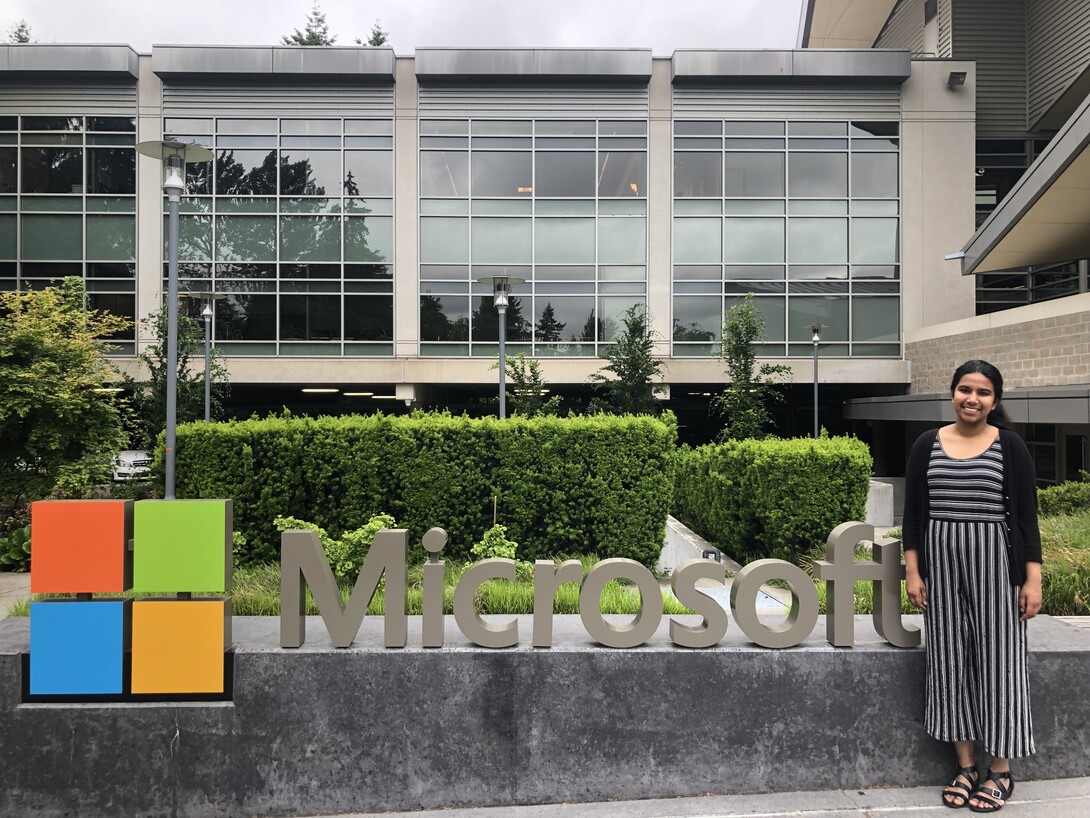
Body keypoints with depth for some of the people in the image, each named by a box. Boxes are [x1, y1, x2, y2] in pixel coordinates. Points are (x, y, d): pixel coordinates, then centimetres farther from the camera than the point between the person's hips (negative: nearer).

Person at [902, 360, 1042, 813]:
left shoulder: (1010, 446, 0)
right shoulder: (927, 445, 4)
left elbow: (1026, 515, -1)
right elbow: (913, 513, 5)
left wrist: (1033, 578, -7)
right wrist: (912, 571, -1)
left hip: (995, 560, -2)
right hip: (940, 560, 2)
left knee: (997, 659, 3)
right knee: (950, 662, 7)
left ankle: (1000, 770, 19)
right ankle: (965, 766, 21)